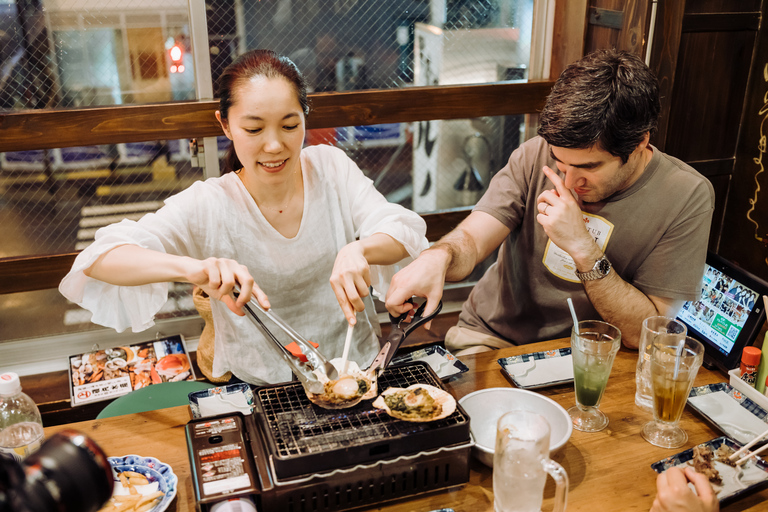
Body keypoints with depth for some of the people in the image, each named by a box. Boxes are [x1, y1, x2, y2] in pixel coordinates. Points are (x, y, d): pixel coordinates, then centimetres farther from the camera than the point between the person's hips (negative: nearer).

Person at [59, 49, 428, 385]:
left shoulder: (330, 166, -2)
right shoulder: (207, 207, -11)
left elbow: (406, 233, -5)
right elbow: (98, 259, -20)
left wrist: (358, 249, -29)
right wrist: (192, 267, -39)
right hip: (257, 389, 0)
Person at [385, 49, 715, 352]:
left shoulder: (687, 198, -15)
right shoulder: (536, 155, -9)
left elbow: (647, 334, -17)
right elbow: (469, 241, -15)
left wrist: (584, 249, -29)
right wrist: (438, 257, -39)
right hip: (491, 338, 1)